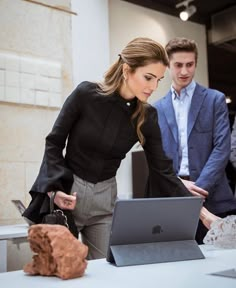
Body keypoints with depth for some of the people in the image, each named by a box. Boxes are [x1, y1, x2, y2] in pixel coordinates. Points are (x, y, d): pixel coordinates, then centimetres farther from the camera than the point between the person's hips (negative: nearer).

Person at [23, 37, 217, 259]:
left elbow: (163, 171, -3)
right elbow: (54, 143, -5)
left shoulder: (147, 117, -5)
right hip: (66, 192, -3)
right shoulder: (86, 93, -14)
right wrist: (55, 188, -16)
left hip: (105, 198, 3)